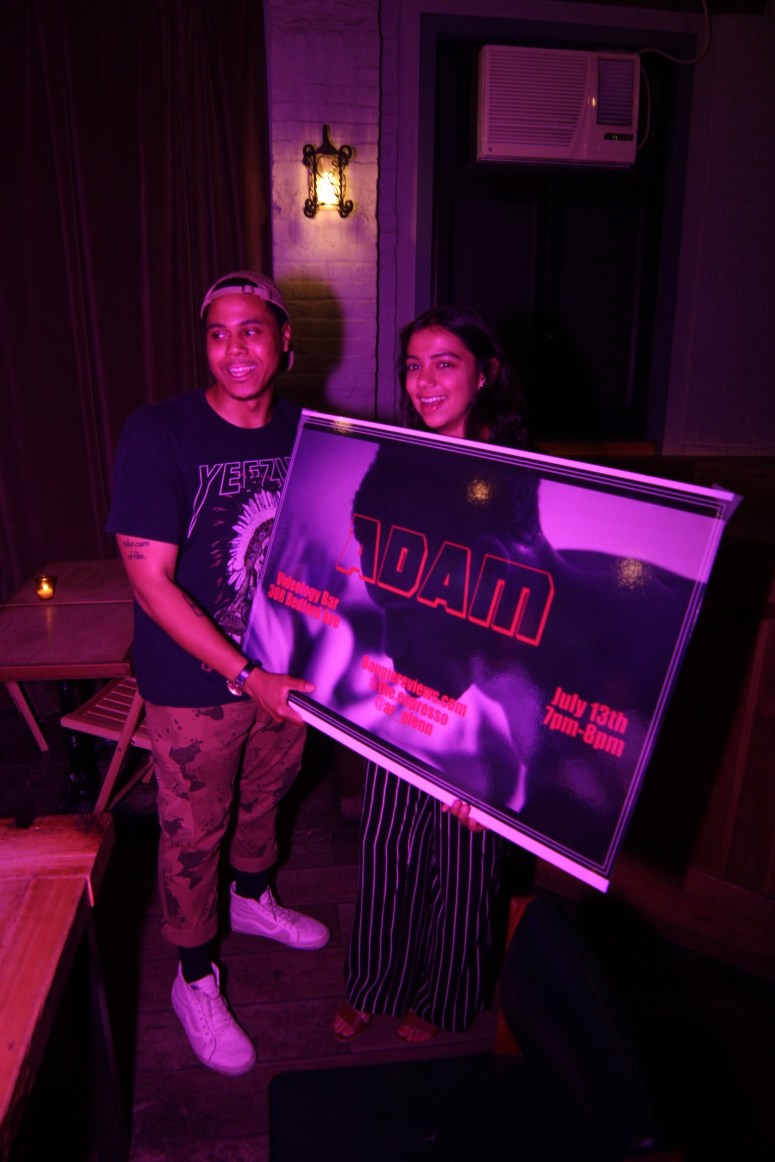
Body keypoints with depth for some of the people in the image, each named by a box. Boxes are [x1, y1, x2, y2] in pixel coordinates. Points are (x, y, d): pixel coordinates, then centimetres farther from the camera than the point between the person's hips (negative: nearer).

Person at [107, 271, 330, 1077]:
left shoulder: (307, 432, -4)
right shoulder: (158, 435, -19)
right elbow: (150, 580, -21)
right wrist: (248, 676, -23)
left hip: (287, 669, 5)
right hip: (196, 684, -4)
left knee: (264, 794, 26)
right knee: (194, 831, 13)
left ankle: (253, 900, 56)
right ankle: (195, 980, 38)